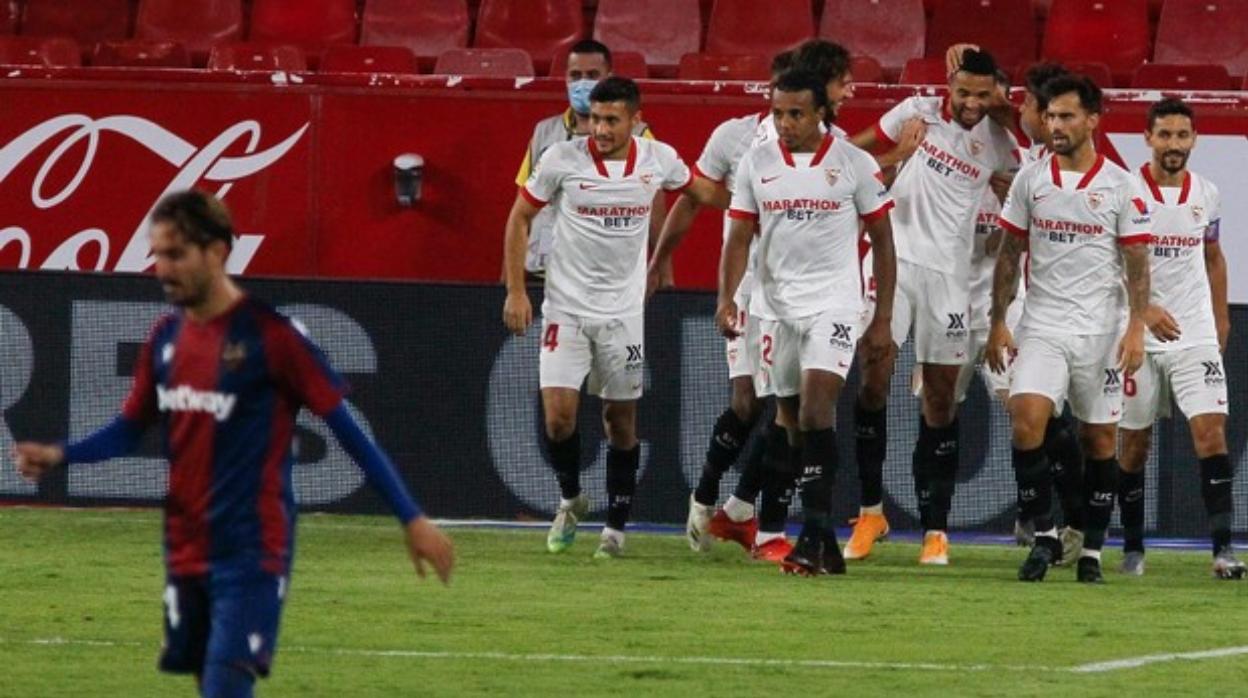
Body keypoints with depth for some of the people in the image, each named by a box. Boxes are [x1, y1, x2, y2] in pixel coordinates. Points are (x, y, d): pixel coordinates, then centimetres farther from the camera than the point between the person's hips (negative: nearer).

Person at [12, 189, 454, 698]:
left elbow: (346, 428, -9)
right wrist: (59, 456, -5)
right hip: (185, 553, 7)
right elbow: (130, 428, 15)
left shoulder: (269, 335, -12)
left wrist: (412, 519, -9)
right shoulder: (167, 337, 7)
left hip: (251, 555, -7)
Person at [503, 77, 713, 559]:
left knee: (622, 419, 6)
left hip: (624, 310, 2)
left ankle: (616, 527, 19)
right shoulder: (562, 159, -11)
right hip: (566, 306, -2)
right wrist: (515, 291, -2)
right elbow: (520, 217, 1)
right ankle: (571, 500, 15)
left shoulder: (658, 159, -5)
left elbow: (700, 191, 18)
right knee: (558, 415, -12)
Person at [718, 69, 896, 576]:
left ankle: (815, 534, -23)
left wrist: (883, 319, 2)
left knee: (816, 405, -21)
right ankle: (823, 543, 16)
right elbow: (739, 238, 8)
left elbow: (882, 240, 4)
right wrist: (726, 298, -8)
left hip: (834, 303, -4)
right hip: (776, 305, 4)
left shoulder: (855, 164, -2)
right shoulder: (756, 163, 5)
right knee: (792, 419, 6)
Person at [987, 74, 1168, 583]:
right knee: (1026, 417, -18)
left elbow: (1137, 263, -1)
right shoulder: (1029, 179, 4)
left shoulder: (1120, 186, -2)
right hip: (1041, 325, 1)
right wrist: (998, 322, 5)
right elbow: (1010, 254, 10)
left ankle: (1092, 551, 15)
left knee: (1100, 437, 4)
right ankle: (1044, 535, -7)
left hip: (1099, 328, -1)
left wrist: (1137, 327, -9)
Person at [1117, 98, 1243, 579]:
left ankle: (1223, 549, -15)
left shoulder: (1206, 195, 7)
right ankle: (1132, 548, 19)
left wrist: (1220, 318, 18)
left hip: (1196, 335, 2)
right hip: (1138, 336, -2)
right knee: (1134, 442, 5)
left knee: (1211, 431, -11)